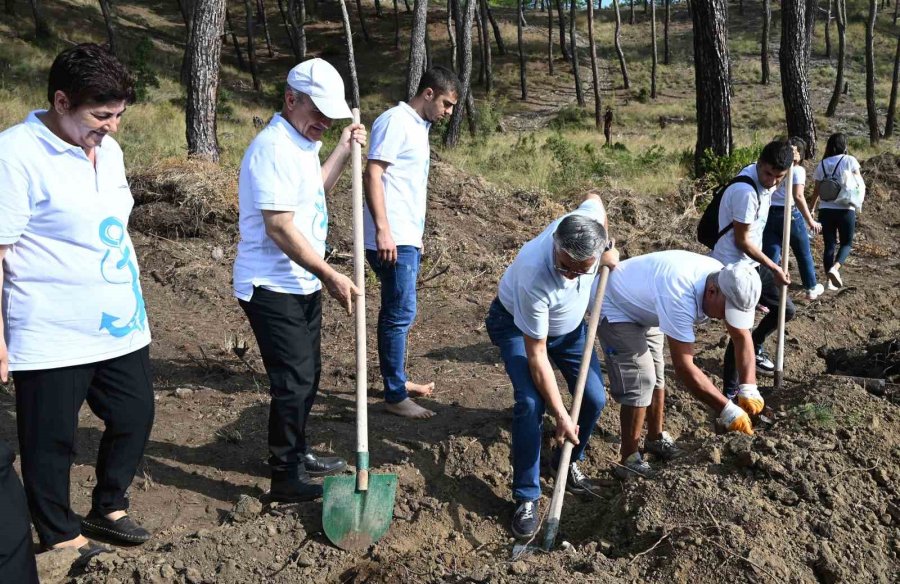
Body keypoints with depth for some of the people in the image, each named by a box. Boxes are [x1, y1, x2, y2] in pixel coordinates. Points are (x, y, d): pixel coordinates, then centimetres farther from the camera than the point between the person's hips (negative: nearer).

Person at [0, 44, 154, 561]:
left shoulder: (108, 149, 8)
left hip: (122, 328, 8)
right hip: (51, 338, -7)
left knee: (135, 418, 15)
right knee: (52, 441, 8)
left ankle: (108, 509, 38)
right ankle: (61, 538, 28)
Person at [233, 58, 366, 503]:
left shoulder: (301, 143, 11)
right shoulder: (274, 148, -21)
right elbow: (281, 228, -27)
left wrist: (343, 150, 18)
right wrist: (330, 276, -25)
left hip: (301, 283, 10)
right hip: (272, 287, -10)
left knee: (307, 375, 19)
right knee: (293, 381, -5)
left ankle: (295, 454, 36)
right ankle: (285, 479, 8)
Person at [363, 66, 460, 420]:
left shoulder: (418, 126, 18)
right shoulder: (396, 121, -11)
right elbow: (373, 174, -18)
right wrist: (383, 230, -24)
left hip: (407, 238, 10)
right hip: (392, 239, -10)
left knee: (398, 312, 17)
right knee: (400, 314, -5)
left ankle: (397, 380, 29)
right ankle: (395, 396, 3)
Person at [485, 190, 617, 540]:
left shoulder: (590, 219, -32)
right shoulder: (533, 278, -43)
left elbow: (594, 198, -1)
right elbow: (536, 357, -33)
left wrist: (608, 253, -3)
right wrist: (561, 416, -31)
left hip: (568, 324, 6)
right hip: (516, 324, -5)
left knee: (594, 398, -4)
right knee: (531, 402, -24)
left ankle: (570, 463, 23)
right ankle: (526, 497, -9)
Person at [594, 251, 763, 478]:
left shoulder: (727, 284, -17)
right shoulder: (680, 296, -43)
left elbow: (742, 337, -8)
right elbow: (684, 367, -40)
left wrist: (749, 389, -21)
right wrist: (726, 410, -37)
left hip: (641, 304, 9)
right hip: (614, 305, -8)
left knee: (656, 377, 15)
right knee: (639, 382, -13)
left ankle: (656, 439, 34)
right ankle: (628, 461, -1)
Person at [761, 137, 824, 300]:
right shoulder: (797, 170, -4)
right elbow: (798, 196, -14)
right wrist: (810, 221, -11)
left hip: (769, 215, 3)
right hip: (790, 215, -3)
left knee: (770, 257, 2)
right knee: (804, 255, 17)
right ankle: (811, 288, 33)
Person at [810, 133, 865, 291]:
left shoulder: (822, 164, 7)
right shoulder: (850, 160, -2)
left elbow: (816, 190, 11)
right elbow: (860, 185, -2)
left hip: (825, 210, 3)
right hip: (845, 209, -3)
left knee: (829, 244, 9)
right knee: (847, 242, 11)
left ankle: (831, 280, 7)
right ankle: (835, 268, -15)